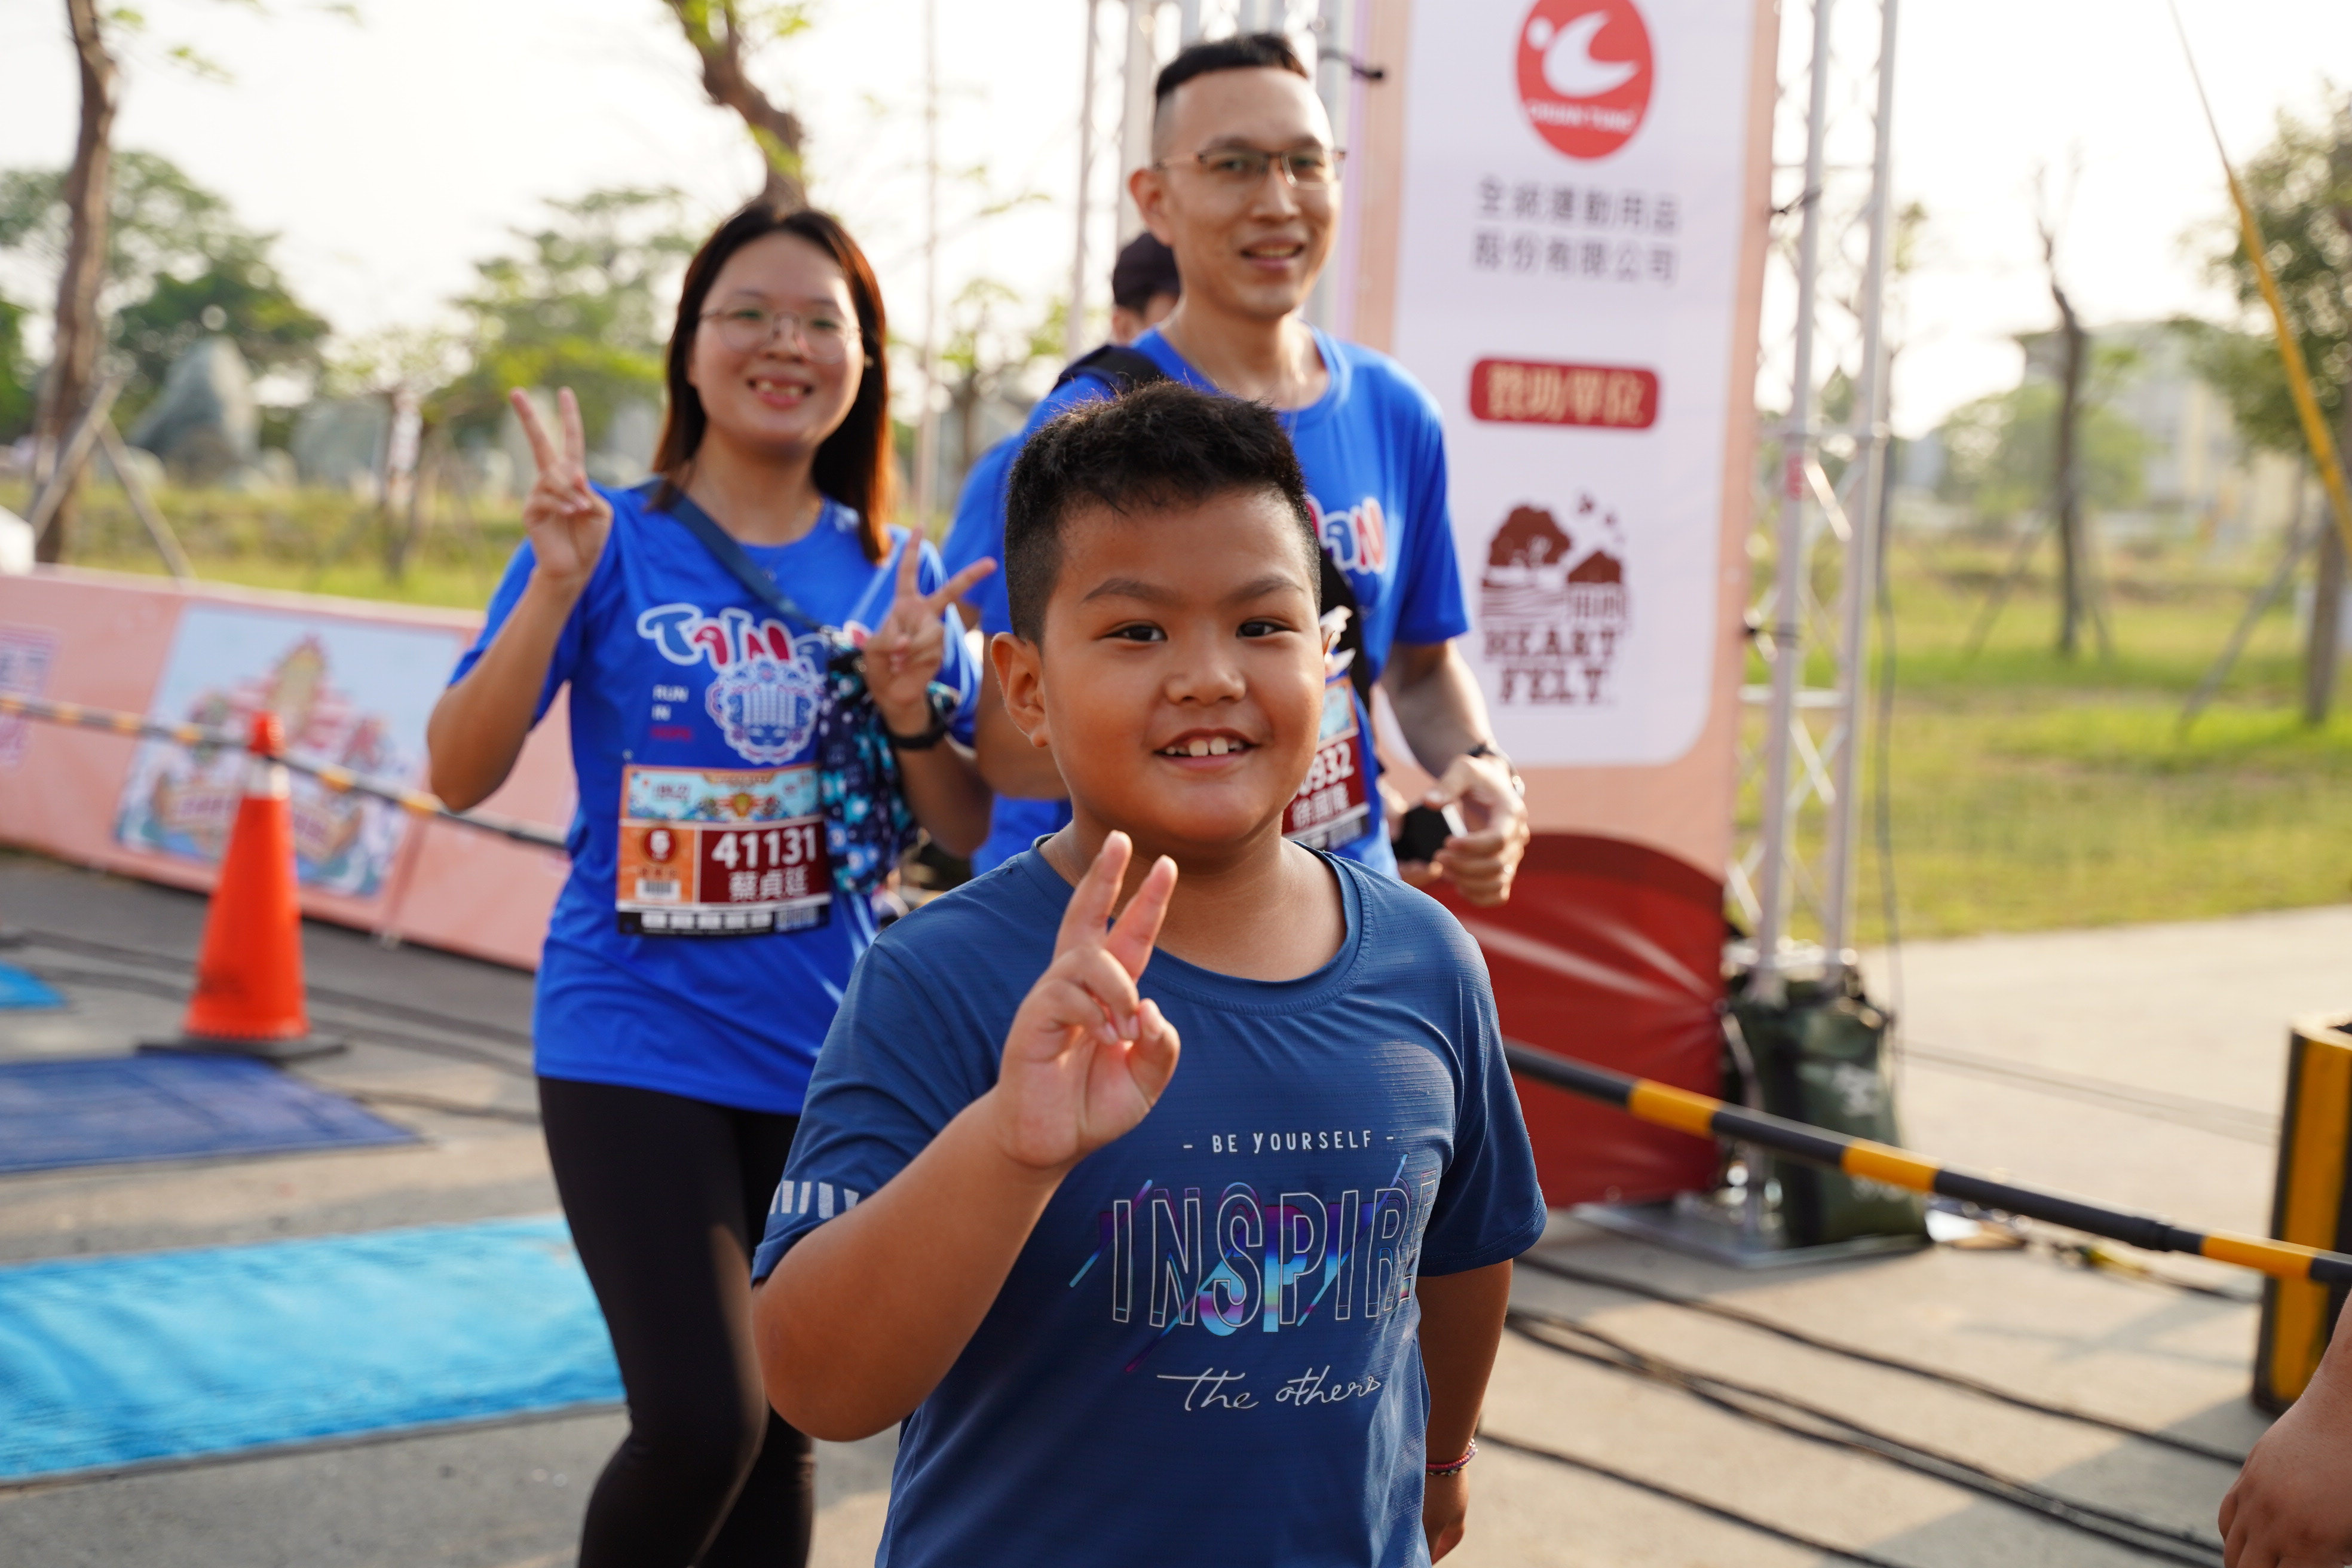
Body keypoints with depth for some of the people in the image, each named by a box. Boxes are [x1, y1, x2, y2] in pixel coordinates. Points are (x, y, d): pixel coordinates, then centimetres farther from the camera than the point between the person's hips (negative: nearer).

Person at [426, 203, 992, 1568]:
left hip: (825, 1051, 4)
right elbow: (461, 776, -9)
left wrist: (912, 711, -12)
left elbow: (975, 831, 7)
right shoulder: (615, 541, -4)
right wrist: (557, 585, -21)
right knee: (701, 1422, -16)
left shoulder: (896, 574, 5)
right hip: (637, 1040, -4)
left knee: (779, 1438, 12)